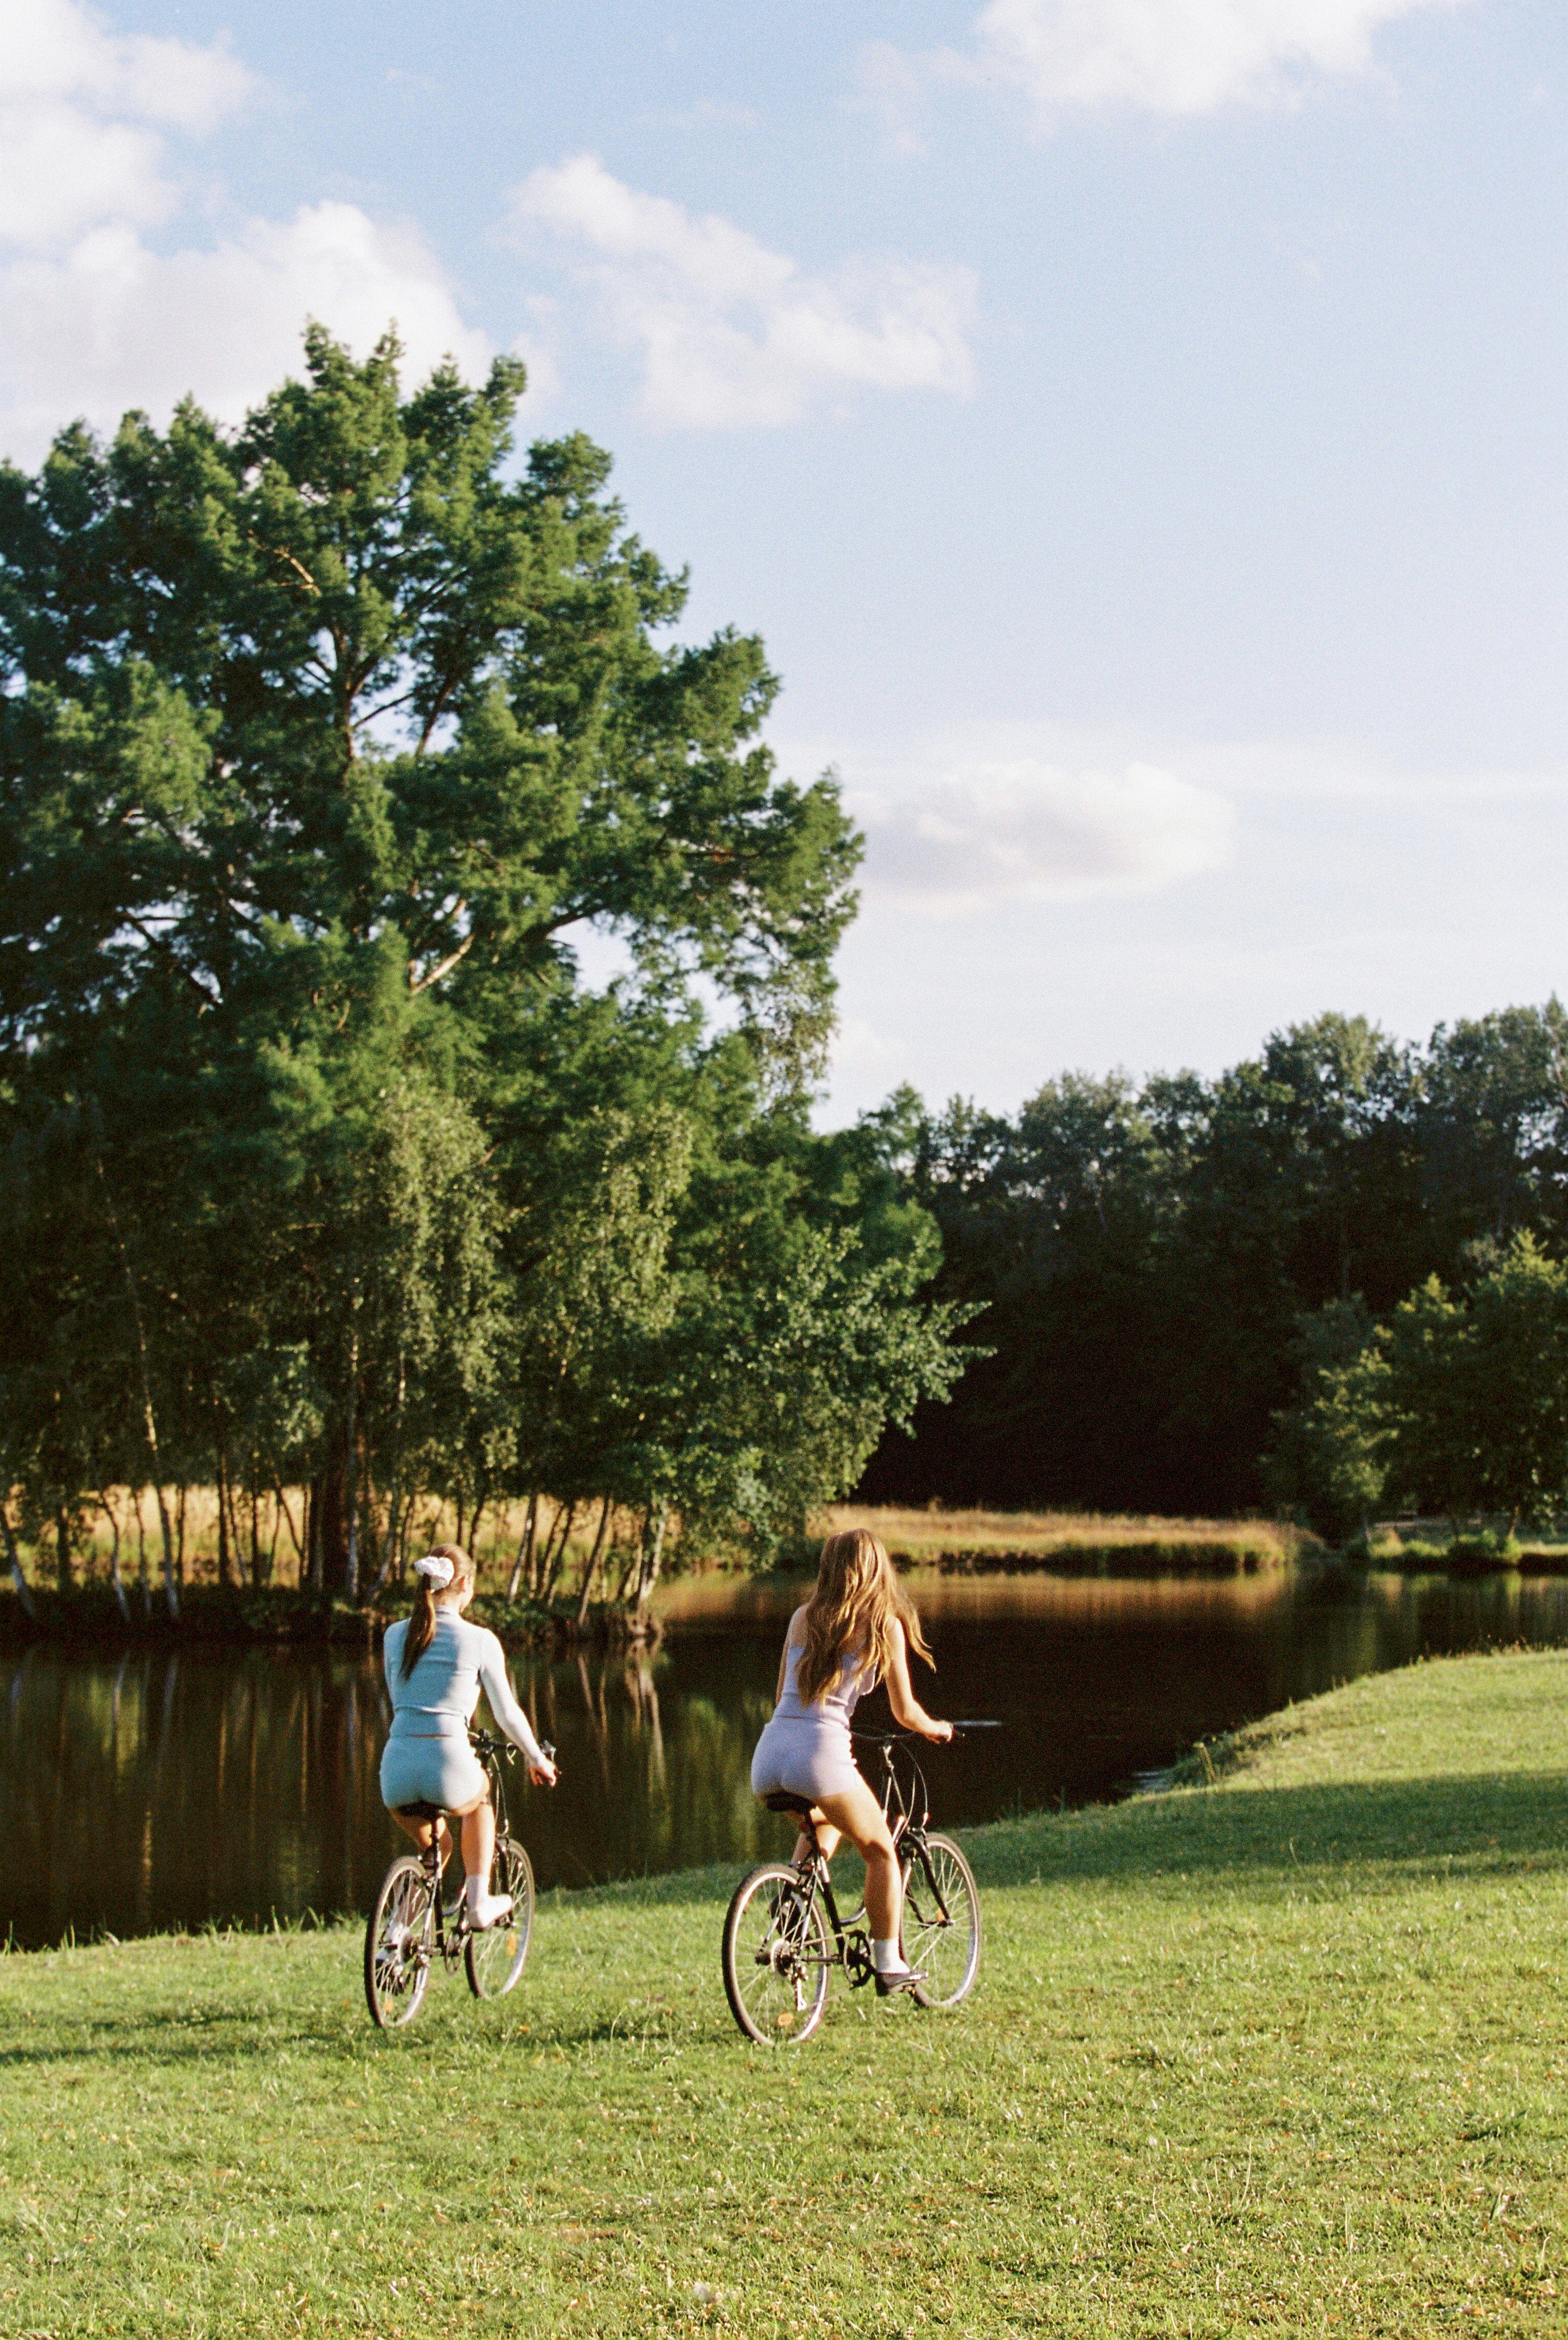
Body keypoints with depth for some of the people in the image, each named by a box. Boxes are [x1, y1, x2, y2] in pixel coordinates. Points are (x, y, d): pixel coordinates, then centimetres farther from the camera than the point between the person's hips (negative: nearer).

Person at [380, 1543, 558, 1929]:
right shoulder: (480, 1641, 2)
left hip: (397, 1769, 3)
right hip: (448, 1766, -3)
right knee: (480, 1798, 35)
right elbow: (507, 1713, 9)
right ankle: (479, 1902, 26)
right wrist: (538, 1760, 26)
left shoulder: (395, 1635, 12)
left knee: (436, 1846, 35)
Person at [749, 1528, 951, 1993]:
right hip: (821, 1755, -5)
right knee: (881, 1850, 16)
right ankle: (888, 1964, 16)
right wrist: (935, 1728, 29)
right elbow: (904, 1712, 7)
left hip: (769, 1757, 5)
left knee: (824, 1825, 34)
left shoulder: (803, 1618, 16)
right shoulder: (884, 1624, 4)